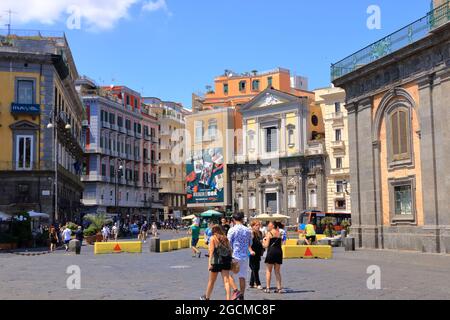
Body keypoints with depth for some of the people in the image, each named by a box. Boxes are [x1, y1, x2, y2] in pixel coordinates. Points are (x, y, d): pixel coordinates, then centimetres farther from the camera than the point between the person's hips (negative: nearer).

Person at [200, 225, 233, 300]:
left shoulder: (213, 238, -1)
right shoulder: (225, 238, 10)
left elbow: (211, 251, -10)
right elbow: (229, 250, 4)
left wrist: (209, 263, -14)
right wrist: (230, 261, 8)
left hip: (216, 261, -3)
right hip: (226, 261, 3)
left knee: (212, 281, 13)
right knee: (226, 281, 0)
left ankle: (207, 297, 29)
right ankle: (228, 298, -10)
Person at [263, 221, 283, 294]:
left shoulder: (269, 233, -5)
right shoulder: (279, 233, 12)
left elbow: (266, 245, -7)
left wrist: (263, 241, 11)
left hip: (271, 252, -5)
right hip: (279, 252, 5)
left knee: (268, 271, 2)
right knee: (277, 271, 12)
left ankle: (267, 288, -1)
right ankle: (279, 288, 10)